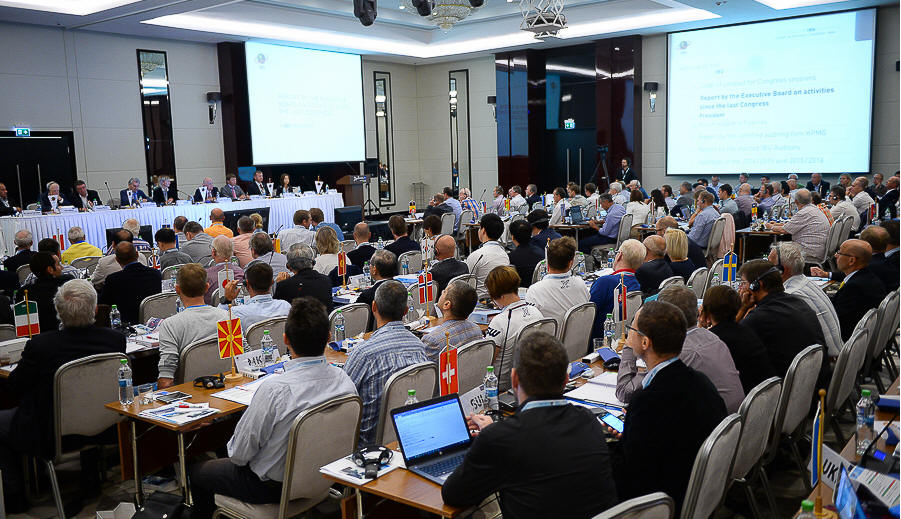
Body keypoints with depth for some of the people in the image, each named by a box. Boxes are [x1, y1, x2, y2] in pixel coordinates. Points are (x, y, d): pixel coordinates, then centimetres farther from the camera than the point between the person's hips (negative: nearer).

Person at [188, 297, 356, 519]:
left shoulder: (274, 389, -33)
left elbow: (240, 454, -20)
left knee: (197, 472, 20)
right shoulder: (344, 380, -15)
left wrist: (234, 451, 4)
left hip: (274, 486, -6)